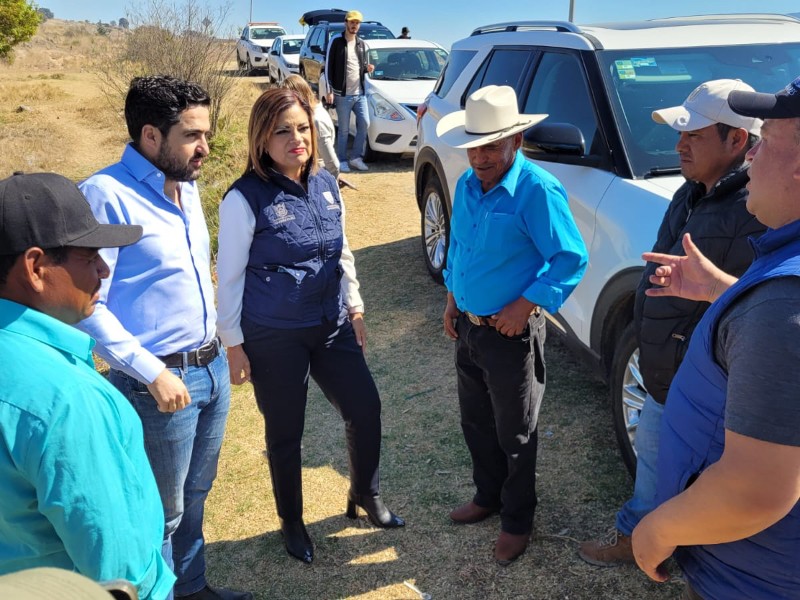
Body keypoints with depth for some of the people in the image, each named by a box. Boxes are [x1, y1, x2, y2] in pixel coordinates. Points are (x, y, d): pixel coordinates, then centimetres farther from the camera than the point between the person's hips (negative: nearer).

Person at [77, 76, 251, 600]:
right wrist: (151, 372, -21)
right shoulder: (106, 194, -17)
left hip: (213, 367, 8)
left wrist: (218, 347, 15)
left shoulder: (187, 186, 8)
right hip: (160, 382, -7)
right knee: (162, 513, 11)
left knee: (195, 495, 23)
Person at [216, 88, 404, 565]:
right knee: (285, 433, 10)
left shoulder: (326, 185, 2)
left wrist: (354, 309, 13)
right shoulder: (246, 199, -14)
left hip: (332, 326, 5)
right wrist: (234, 345, -8)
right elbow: (230, 276, -10)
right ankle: (292, 522, 35)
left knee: (366, 409, 11)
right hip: (274, 338, -5)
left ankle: (366, 496, 38)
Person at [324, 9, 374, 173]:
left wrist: (368, 68, -3)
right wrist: (329, 91, -11)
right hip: (343, 94, -5)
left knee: (364, 124, 1)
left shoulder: (361, 44, 12)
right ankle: (342, 161, 12)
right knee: (344, 130, 1)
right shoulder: (336, 42, -5)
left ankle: (357, 158, 13)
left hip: (360, 93, 5)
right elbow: (328, 67, -5)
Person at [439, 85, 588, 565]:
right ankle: (488, 496, 44)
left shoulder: (538, 190, -20)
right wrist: (452, 300, 14)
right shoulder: (467, 184, 4)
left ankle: (517, 521, 29)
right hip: (468, 328, 7)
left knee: (515, 435, 9)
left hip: (512, 334, -7)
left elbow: (572, 259, -20)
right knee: (477, 424, 21)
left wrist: (524, 307, -23)